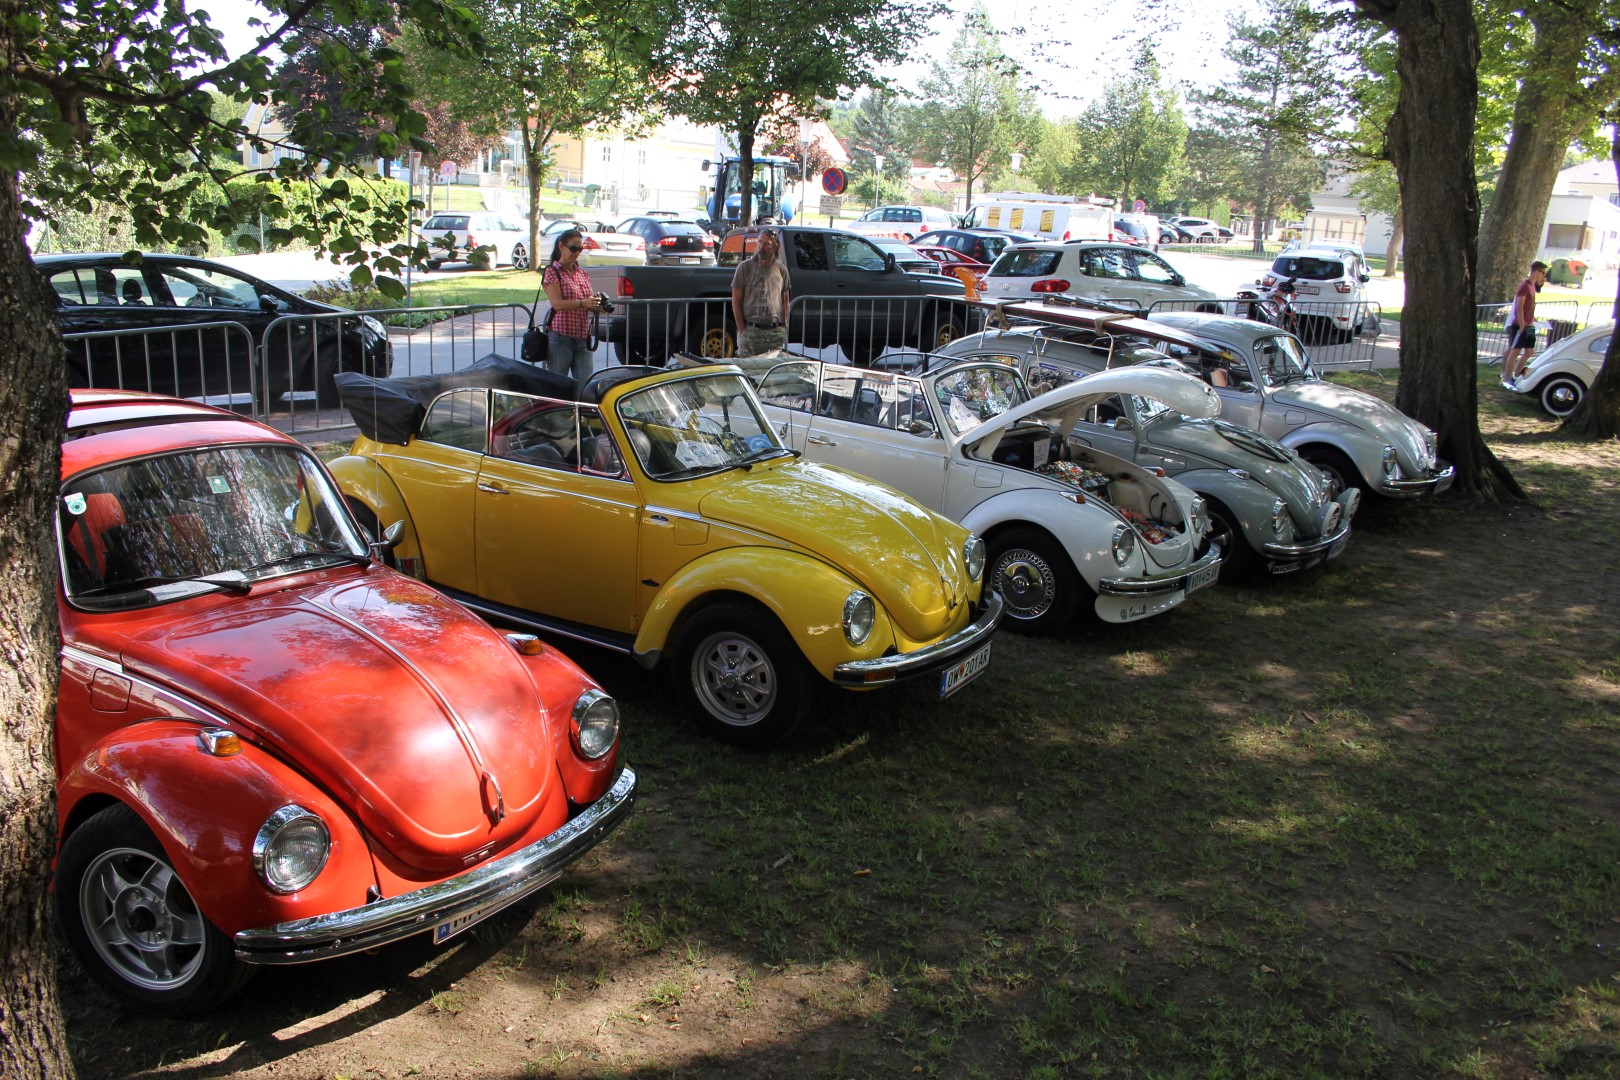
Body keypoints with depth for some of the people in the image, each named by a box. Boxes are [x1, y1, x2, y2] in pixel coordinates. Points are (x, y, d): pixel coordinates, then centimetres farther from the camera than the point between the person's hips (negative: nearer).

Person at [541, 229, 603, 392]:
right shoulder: (552, 272, -1)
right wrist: (583, 303, -30)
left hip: (582, 337, 6)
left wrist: (597, 304, -6)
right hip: (560, 337, -5)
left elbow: (589, 301, 19)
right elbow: (557, 303, -15)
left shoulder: (583, 273, 18)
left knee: (586, 385, -1)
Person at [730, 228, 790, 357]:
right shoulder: (745, 267, 2)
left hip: (776, 332, 3)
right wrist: (742, 330, -6)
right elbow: (735, 302, 1)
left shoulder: (782, 270, 11)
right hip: (751, 331, -3)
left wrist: (784, 327, 7)